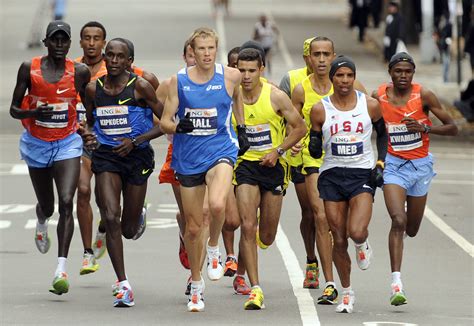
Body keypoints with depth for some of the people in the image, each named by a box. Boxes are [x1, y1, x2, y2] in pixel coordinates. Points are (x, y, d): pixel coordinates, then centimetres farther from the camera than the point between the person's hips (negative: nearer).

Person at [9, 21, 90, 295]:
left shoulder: (80, 72, -7)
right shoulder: (29, 68, -7)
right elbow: (14, 109, -4)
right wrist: (33, 113, -23)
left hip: (67, 144, -1)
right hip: (36, 145, 1)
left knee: (66, 202, -19)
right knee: (47, 206, 15)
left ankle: (62, 269, -23)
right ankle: (41, 223, 55)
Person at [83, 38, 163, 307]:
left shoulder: (140, 87, -9)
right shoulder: (93, 89, 2)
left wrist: (136, 141, -16)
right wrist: (87, 135, -5)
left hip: (137, 156, -1)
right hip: (106, 156, 1)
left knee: (129, 229, 8)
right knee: (111, 218, -17)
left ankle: (138, 217, 50)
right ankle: (124, 286, -13)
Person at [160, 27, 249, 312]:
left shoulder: (230, 76, -3)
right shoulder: (179, 80, -2)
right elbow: (165, 121, 1)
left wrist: (242, 129, 21)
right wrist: (177, 126, -20)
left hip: (220, 150, -2)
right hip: (188, 157, 2)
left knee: (217, 205, -32)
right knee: (193, 226, 8)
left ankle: (214, 250, 0)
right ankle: (196, 286, 28)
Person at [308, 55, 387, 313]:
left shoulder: (370, 105, -2)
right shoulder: (320, 110, -2)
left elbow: (383, 134, 15)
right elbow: (315, 151, 6)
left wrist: (380, 164, 3)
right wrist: (314, 147, -18)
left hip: (363, 174, -1)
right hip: (332, 175, 1)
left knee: (357, 232, -21)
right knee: (339, 240, 2)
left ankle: (362, 245, 18)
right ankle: (346, 293, 20)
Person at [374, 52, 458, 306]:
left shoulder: (423, 95, -10)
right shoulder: (378, 97, -7)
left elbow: (452, 128, -7)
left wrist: (426, 128, -23)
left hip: (421, 164, 2)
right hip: (393, 164, -1)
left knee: (411, 230, 13)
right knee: (398, 221, -21)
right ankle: (396, 283, -22)